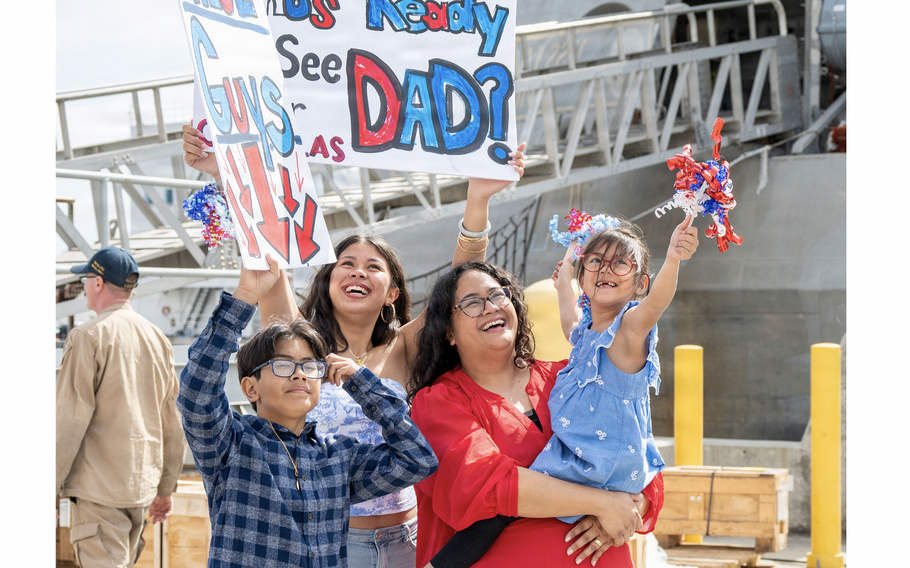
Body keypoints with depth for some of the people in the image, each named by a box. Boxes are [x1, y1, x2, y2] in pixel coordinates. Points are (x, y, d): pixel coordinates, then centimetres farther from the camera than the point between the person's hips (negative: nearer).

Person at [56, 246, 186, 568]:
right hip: (143, 483, 7)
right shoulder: (157, 338, 10)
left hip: (99, 487, -7)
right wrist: (165, 488, 19)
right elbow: (172, 422, 13)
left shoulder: (89, 336, -9)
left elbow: (69, 421, -14)